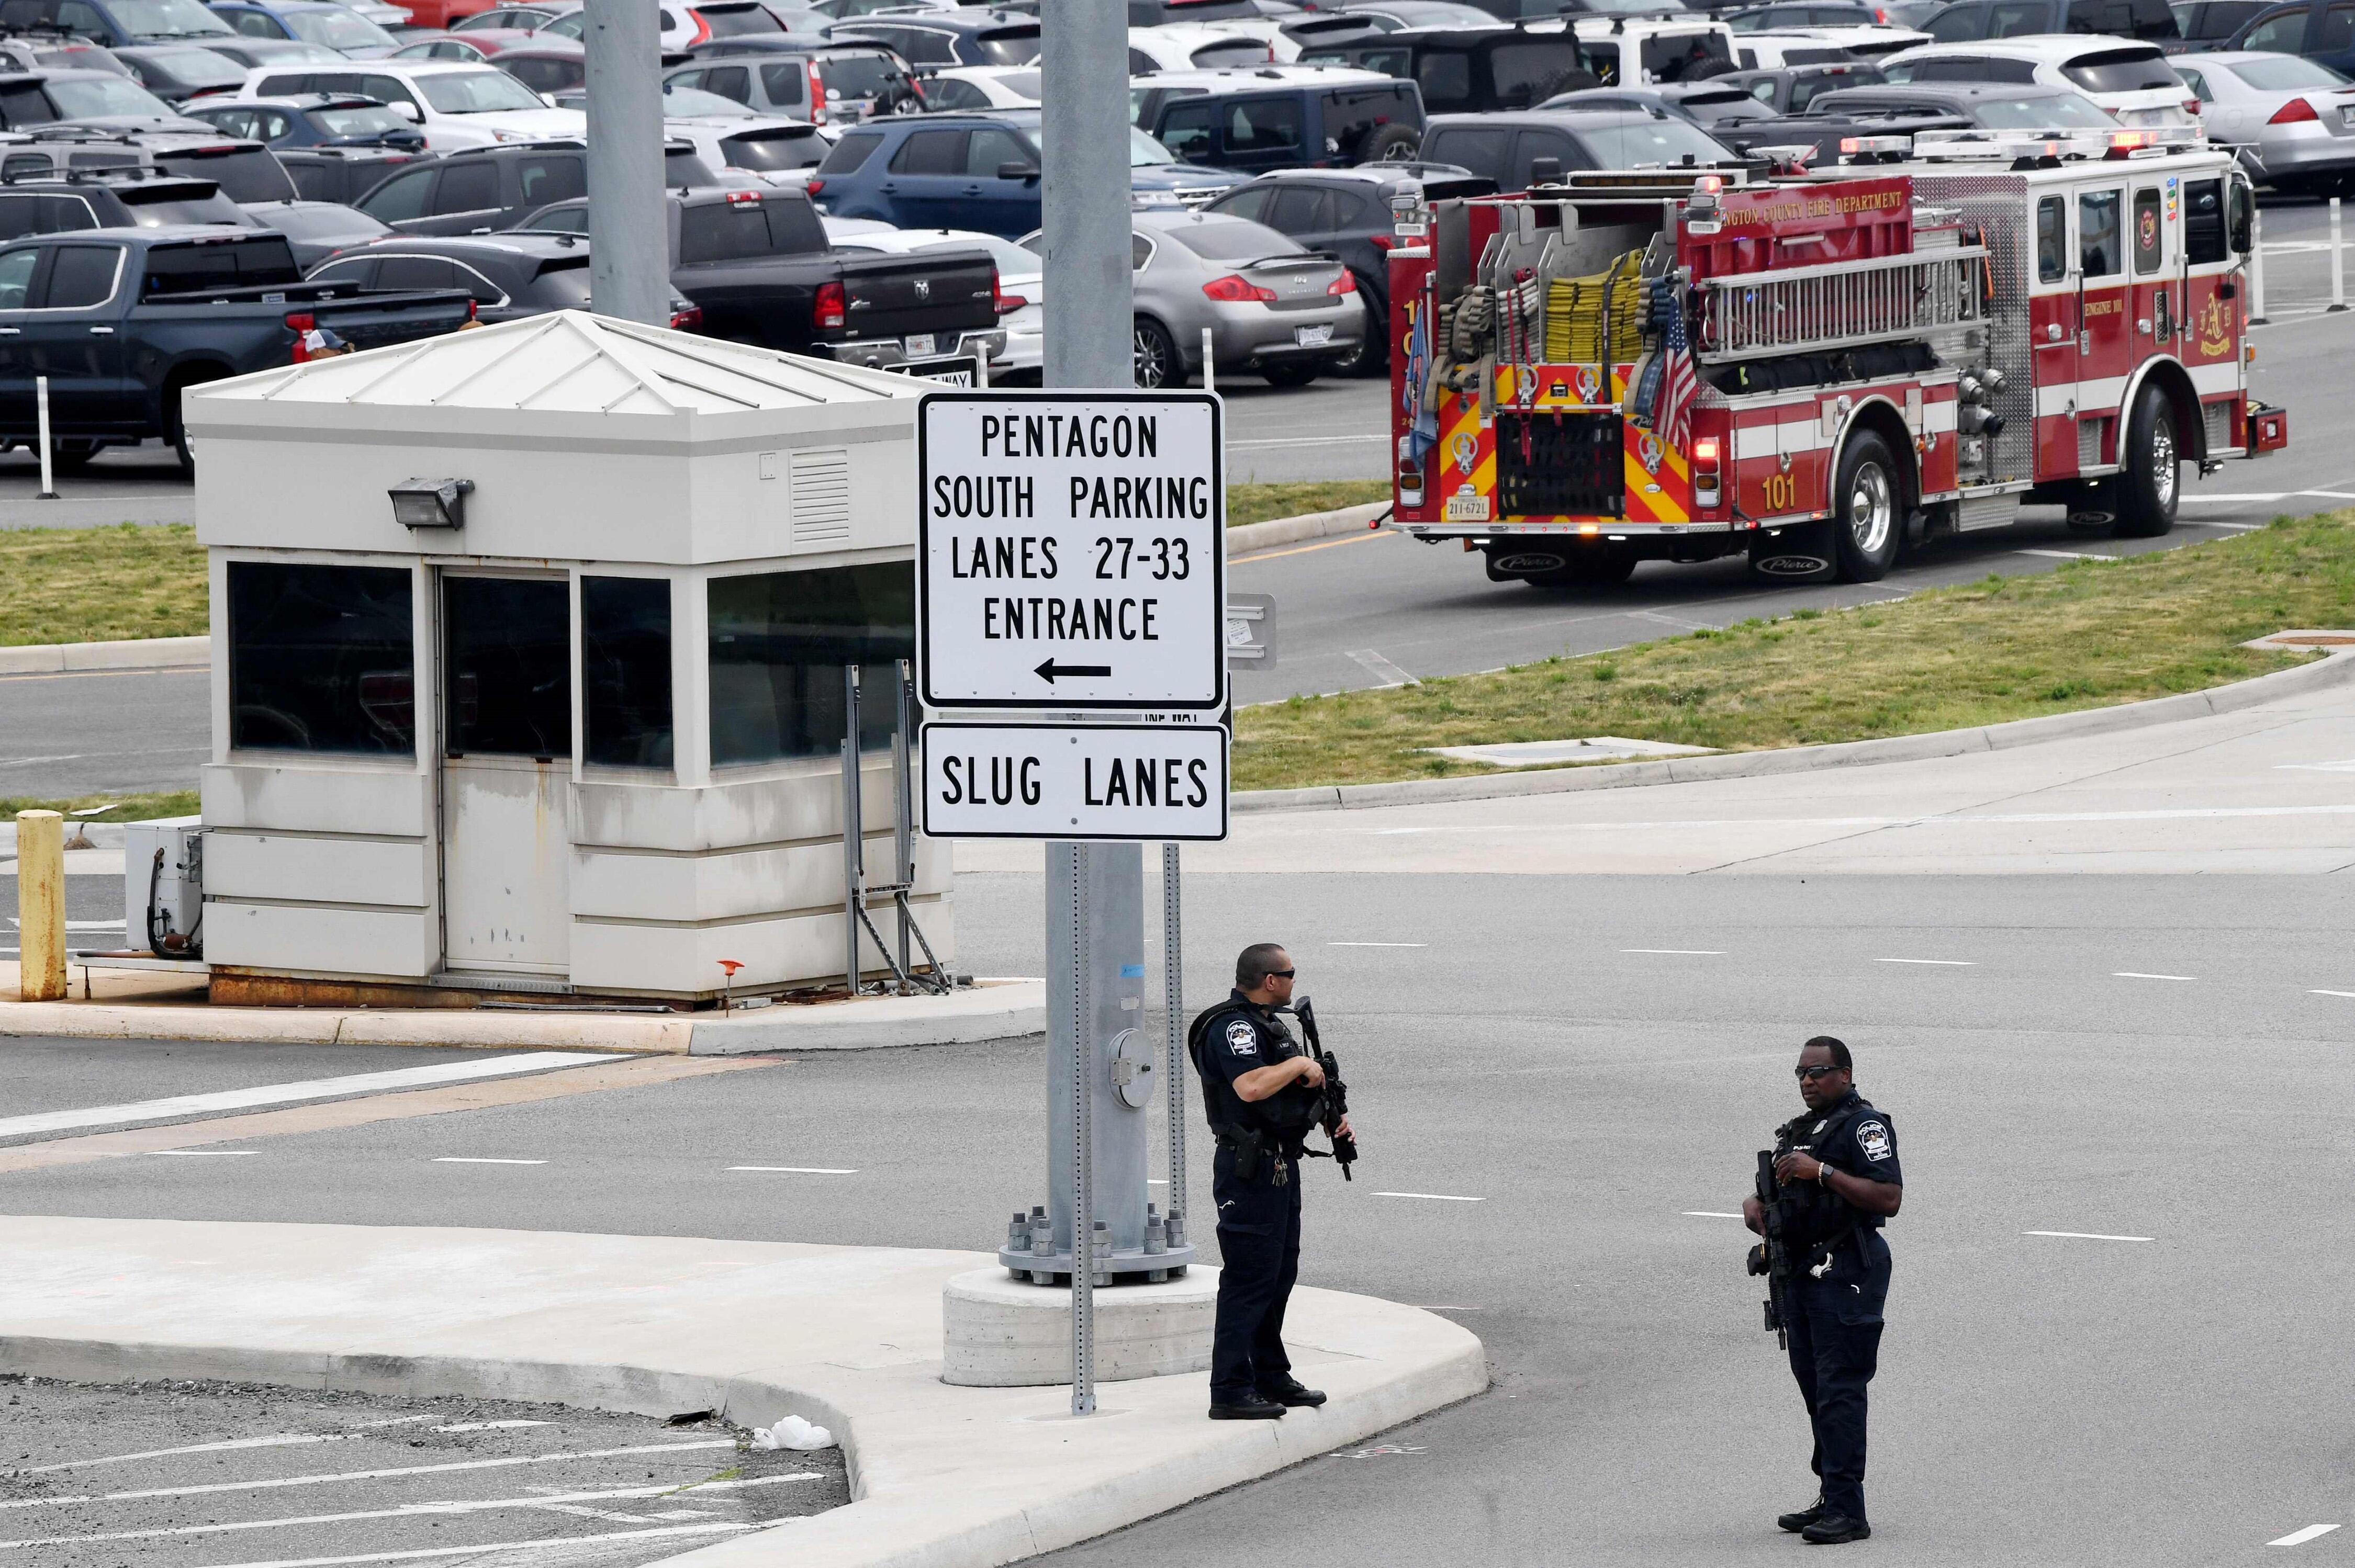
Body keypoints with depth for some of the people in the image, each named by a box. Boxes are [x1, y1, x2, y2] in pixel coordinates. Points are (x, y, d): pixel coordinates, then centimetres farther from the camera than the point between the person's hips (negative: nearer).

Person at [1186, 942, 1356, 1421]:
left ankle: (1271, 1377, 27)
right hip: (1250, 1168, -10)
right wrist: (1301, 1064, -19)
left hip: (1280, 1165, 10)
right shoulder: (1232, 1027, -17)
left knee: (1280, 1273, 17)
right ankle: (1231, 1391, -9)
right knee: (1249, 1278, -9)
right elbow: (1252, 1086, -33)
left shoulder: (1267, 1024, 16)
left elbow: (1297, 1089, 27)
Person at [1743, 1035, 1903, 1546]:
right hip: (1801, 1271, 9)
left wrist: (1822, 1172, -21)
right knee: (1815, 1389, 12)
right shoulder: (1798, 1131, 21)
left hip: (1845, 1274, -9)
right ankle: (1830, 1499, 19)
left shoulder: (1864, 1125, -8)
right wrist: (1755, 1203, 6)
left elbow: (1888, 1198, -19)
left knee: (1840, 1392, -12)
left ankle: (1847, 1510, -14)